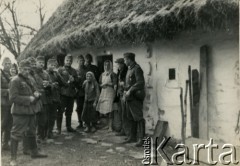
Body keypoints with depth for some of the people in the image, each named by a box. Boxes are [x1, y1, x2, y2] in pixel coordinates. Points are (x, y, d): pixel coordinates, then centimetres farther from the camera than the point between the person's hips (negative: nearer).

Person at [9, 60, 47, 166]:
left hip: (31, 110, 9)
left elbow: (34, 90, 24)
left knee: (31, 132, 20)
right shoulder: (15, 80, -12)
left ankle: (34, 152, 36)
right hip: (20, 112, -9)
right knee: (16, 134, -4)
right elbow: (13, 97, -19)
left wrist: (36, 94, 0)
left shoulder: (28, 80, 15)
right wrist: (28, 99, -20)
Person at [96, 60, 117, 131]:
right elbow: (99, 83, 17)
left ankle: (110, 126, -6)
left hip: (110, 92, -6)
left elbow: (115, 84, -11)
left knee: (109, 110, -10)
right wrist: (102, 85, -3)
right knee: (105, 109, 4)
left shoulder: (112, 74, -3)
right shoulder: (102, 74, 15)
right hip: (103, 92, 6)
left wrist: (107, 83, -8)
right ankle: (108, 124, 15)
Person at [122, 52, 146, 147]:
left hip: (135, 97, -9)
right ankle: (132, 137, 24)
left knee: (138, 117, -7)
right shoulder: (129, 69, 16)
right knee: (130, 118, 14)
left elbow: (140, 83, -19)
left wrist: (130, 90, -18)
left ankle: (141, 138, -2)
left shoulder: (137, 69, -11)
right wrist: (125, 91, 10)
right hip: (129, 97, 9)